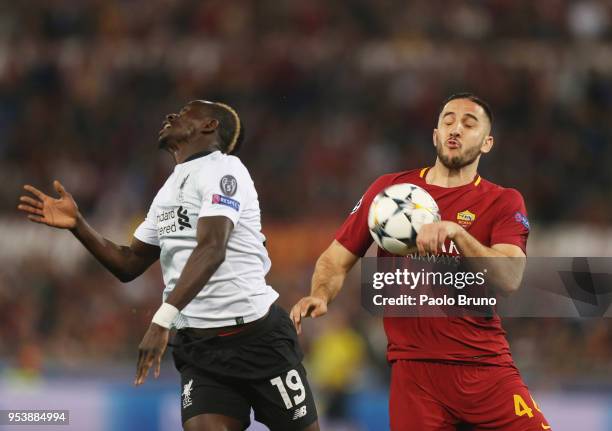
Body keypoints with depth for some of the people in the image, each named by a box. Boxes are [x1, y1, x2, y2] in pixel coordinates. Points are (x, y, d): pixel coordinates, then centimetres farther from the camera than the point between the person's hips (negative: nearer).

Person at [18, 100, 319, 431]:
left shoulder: (223, 168, -8)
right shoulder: (168, 191, 17)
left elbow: (211, 250, -23)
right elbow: (129, 265, 23)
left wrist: (163, 319, -33)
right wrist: (77, 225, 7)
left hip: (258, 337, -6)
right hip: (198, 345, 6)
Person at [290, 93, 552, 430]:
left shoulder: (504, 202, 5)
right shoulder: (388, 189, 10)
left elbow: (509, 279, -12)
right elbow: (337, 259, 13)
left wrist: (456, 233, -25)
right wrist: (320, 297, -8)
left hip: (486, 367, 0)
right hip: (414, 368, 1)